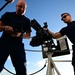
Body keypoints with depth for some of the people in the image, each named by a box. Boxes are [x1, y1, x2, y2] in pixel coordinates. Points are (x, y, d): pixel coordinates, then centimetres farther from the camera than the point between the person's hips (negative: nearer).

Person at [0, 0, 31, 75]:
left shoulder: (27, 20, 19)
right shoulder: (8, 15, 15)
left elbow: (28, 36, 11)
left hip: (18, 44, 2)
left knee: (21, 69, -8)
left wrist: (20, 35, -11)